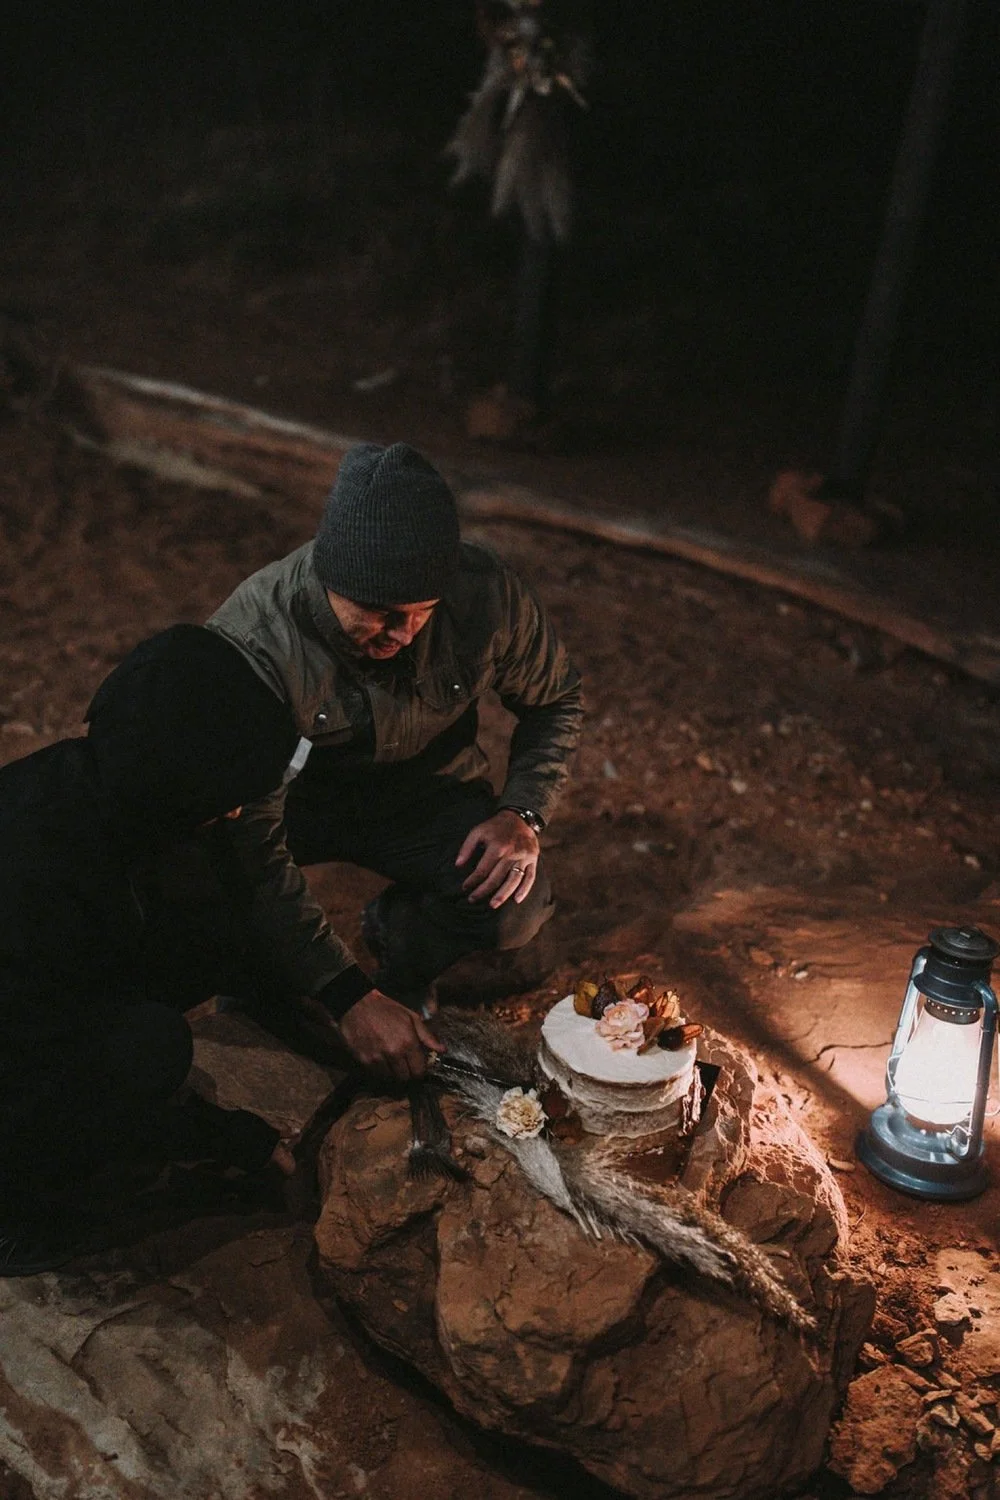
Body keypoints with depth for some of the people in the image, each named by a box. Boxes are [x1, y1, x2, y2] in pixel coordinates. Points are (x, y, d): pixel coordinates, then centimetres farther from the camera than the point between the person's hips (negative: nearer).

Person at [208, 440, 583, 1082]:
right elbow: (252, 843, -30)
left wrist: (522, 813, -20)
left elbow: (557, 697, -3)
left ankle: (397, 936, 10)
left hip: (424, 790, 1)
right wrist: (348, 996, -32)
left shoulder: (488, 593, -24)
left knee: (517, 906, -26)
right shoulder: (250, 641, -32)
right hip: (294, 796, -1)